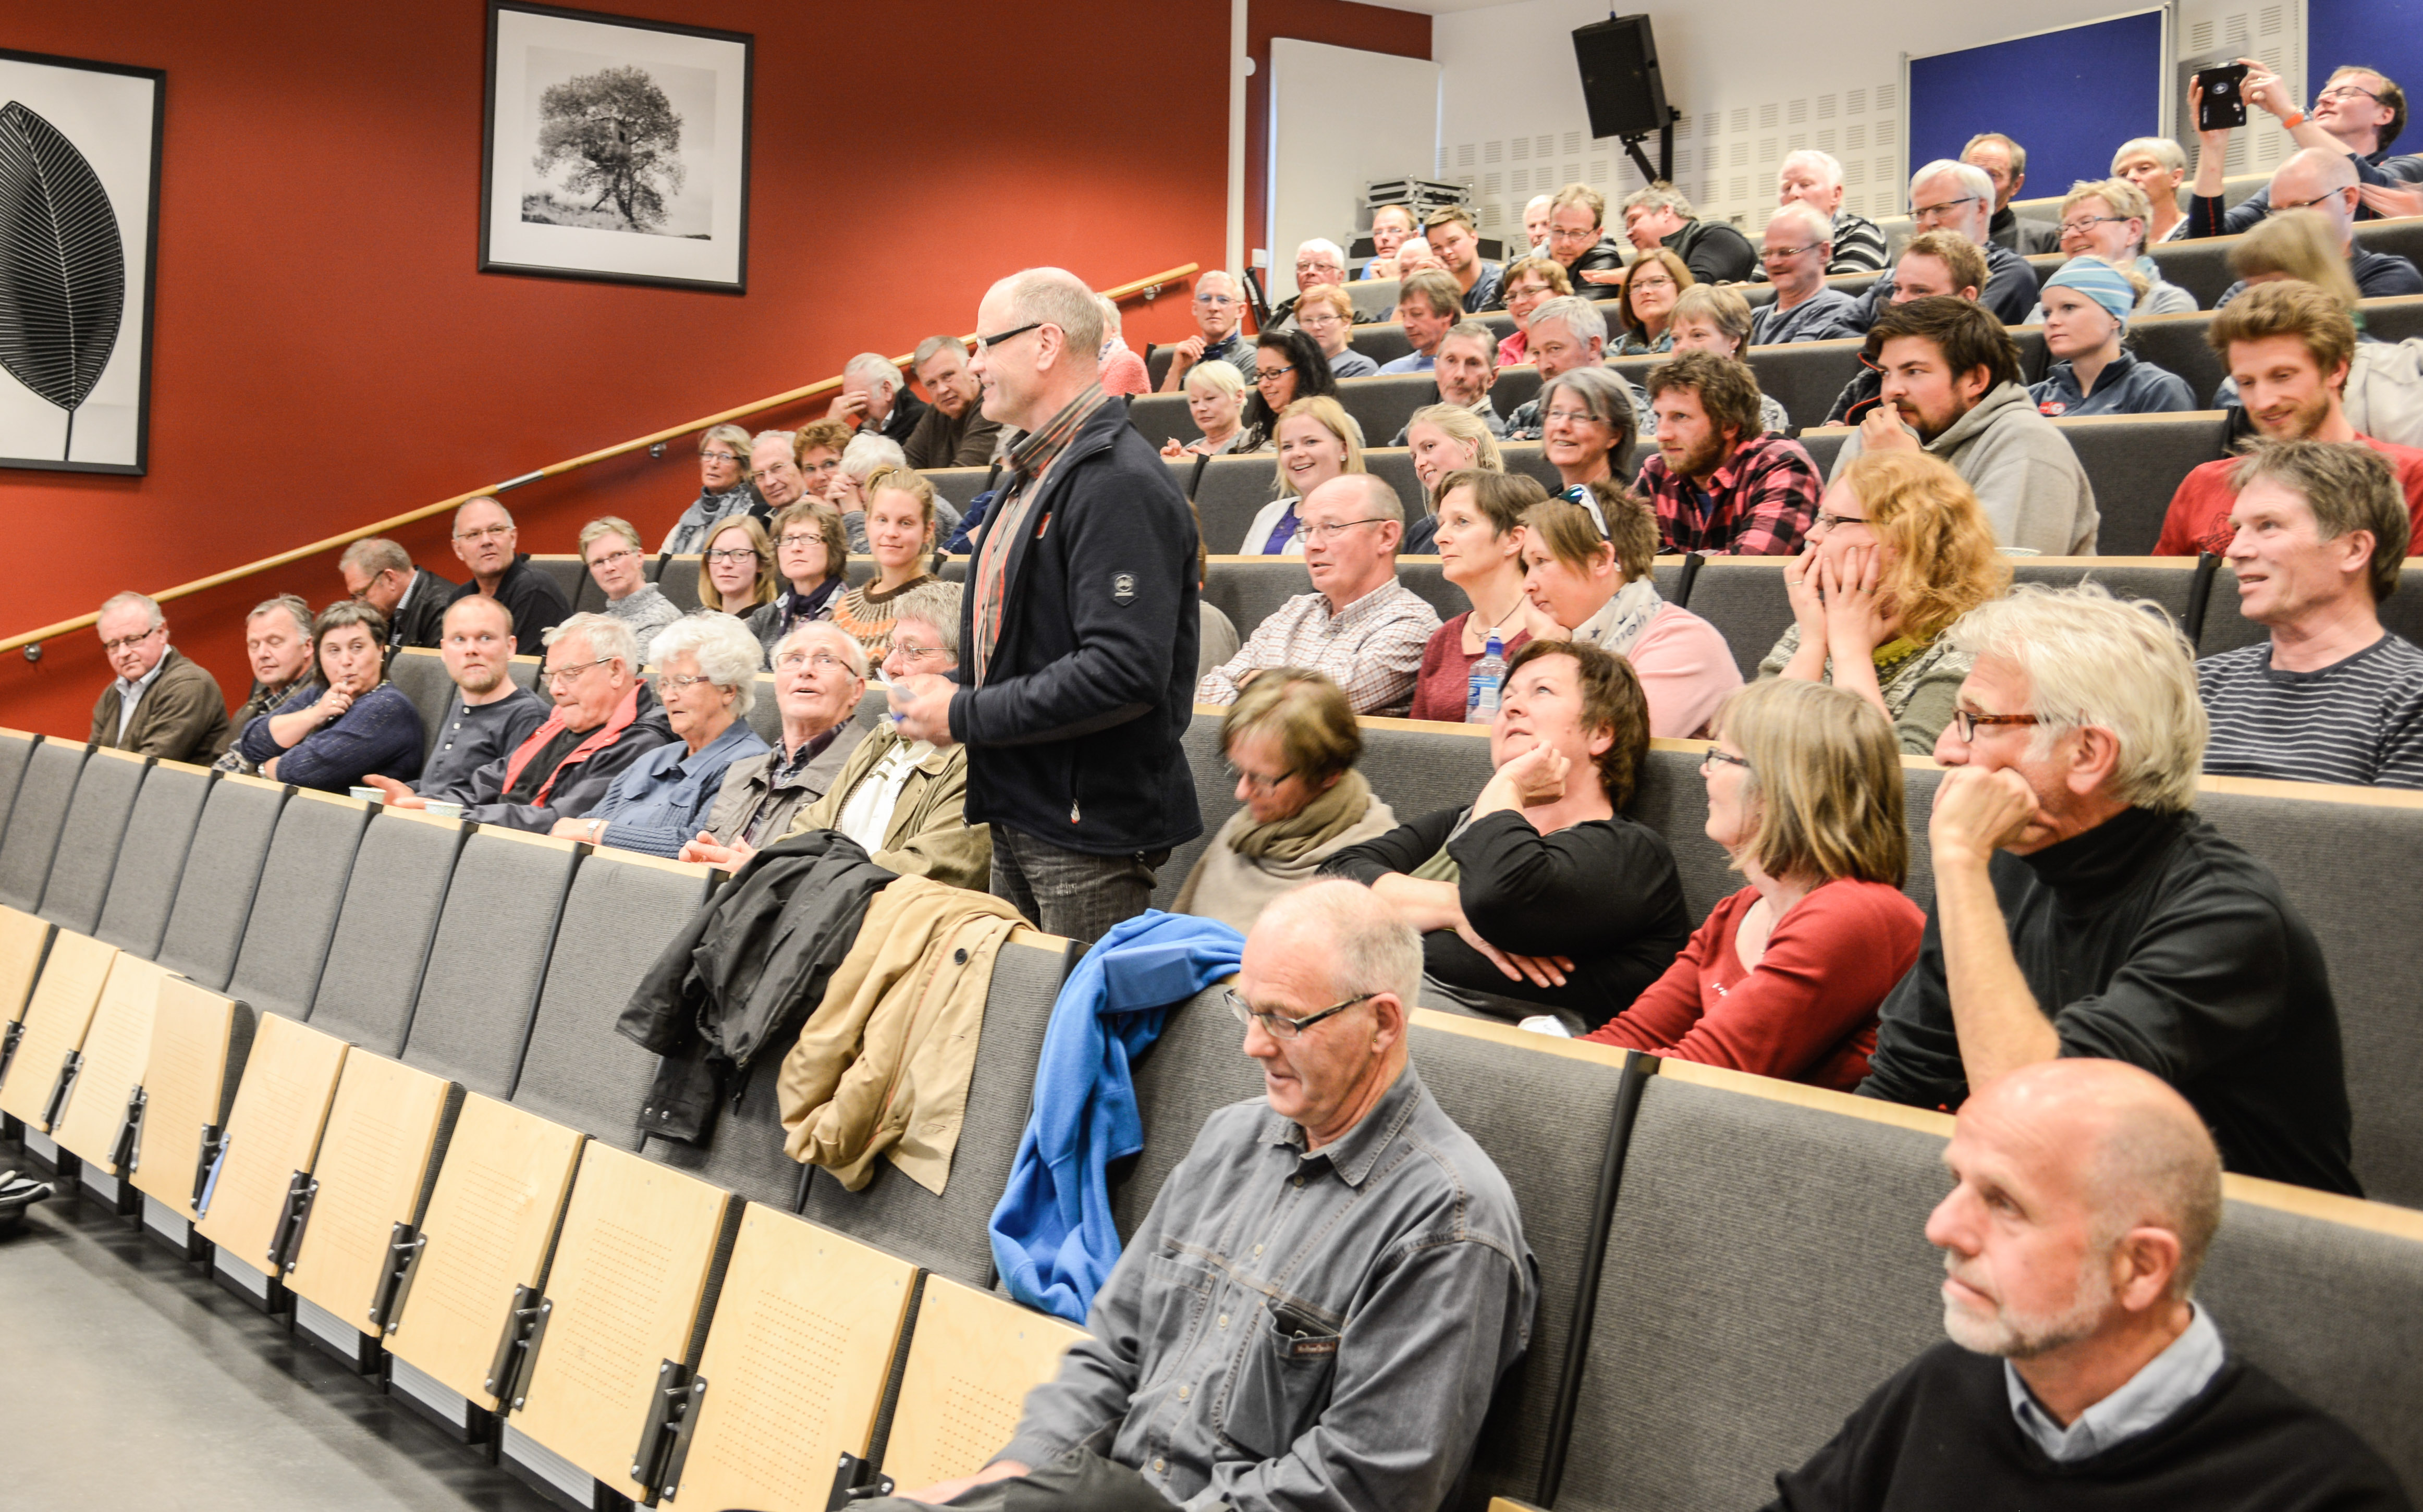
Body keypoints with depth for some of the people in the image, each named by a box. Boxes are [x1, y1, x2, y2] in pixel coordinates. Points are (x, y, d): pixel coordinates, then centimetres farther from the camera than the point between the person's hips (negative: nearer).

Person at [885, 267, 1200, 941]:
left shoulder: (1120, 485, -18)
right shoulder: (1038, 472, 16)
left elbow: (1125, 672, -27)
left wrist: (965, 716, -18)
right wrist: (952, 687, 7)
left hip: (1090, 826, -10)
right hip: (1021, 811, 10)